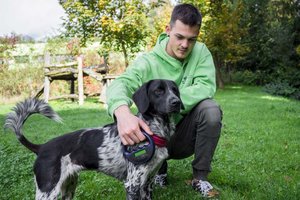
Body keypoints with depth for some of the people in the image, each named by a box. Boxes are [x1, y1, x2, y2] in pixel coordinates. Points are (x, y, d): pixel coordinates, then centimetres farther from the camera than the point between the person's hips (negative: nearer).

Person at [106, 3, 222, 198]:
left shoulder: (201, 52, -8)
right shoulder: (148, 61, -17)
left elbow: (206, 88, -24)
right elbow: (119, 84, -34)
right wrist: (123, 113, -59)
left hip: (187, 133, 1)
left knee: (211, 109, -28)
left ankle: (200, 176, -9)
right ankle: (160, 170, 8)